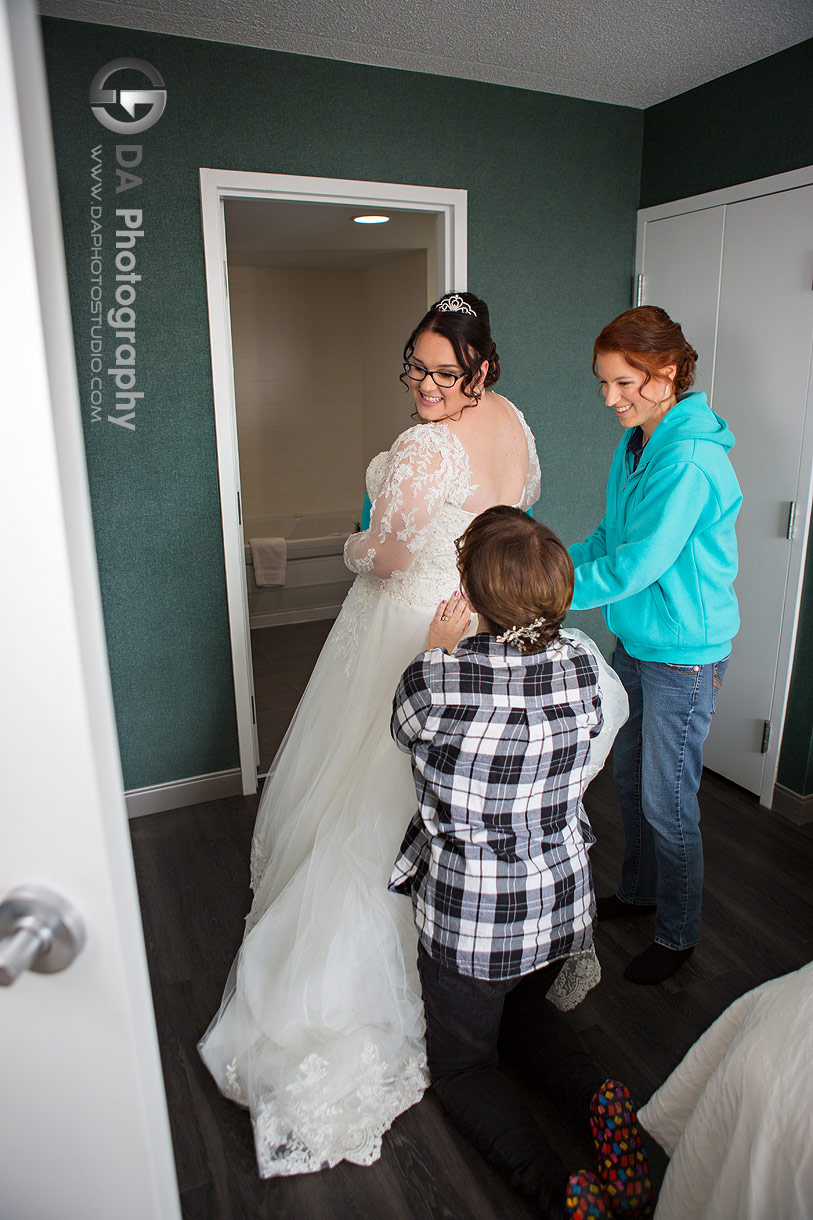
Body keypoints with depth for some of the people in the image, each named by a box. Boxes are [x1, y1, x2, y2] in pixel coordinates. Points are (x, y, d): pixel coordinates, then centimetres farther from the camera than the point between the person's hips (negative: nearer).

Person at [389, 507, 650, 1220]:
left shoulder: (435, 680, -27)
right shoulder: (581, 665, -16)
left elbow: (407, 729, -3)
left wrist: (439, 652, 10)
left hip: (468, 918, -4)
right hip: (562, 902, 4)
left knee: (462, 1061, 23)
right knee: (525, 1010, 34)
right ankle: (597, 1101, 9)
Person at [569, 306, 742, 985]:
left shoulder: (691, 459, -24)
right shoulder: (634, 444, 4)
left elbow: (633, 566, -28)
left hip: (683, 655, -8)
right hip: (635, 642, 9)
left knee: (667, 801, 6)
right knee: (629, 776, 21)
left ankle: (678, 935, 30)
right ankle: (639, 891, 44)